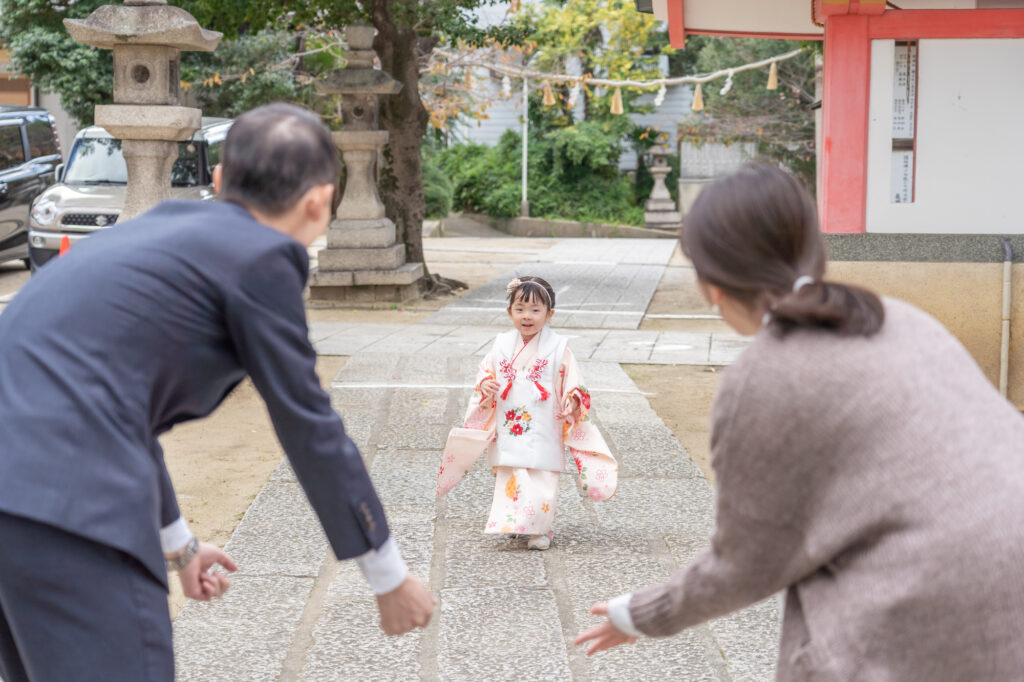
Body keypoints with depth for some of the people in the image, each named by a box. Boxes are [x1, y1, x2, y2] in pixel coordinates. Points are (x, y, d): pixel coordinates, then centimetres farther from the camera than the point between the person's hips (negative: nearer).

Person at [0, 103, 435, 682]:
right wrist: (392, 579, 16)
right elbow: (312, 433, 4)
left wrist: (177, 543, 46)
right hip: (68, 501, -9)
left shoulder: (161, 229, 24)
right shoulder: (264, 259, 0)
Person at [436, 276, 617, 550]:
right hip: (508, 431, 3)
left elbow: (573, 385, 0)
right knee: (508, 477, 5)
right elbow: (486, 373, 14)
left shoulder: (557, 347, -3)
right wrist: (485, 387, -8)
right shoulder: (502, 345, 5)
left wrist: (572, 403, -18)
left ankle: (539, 530, 9)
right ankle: (511, 522, 20)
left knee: (542, 479, -4)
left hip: (543, 432, -3)